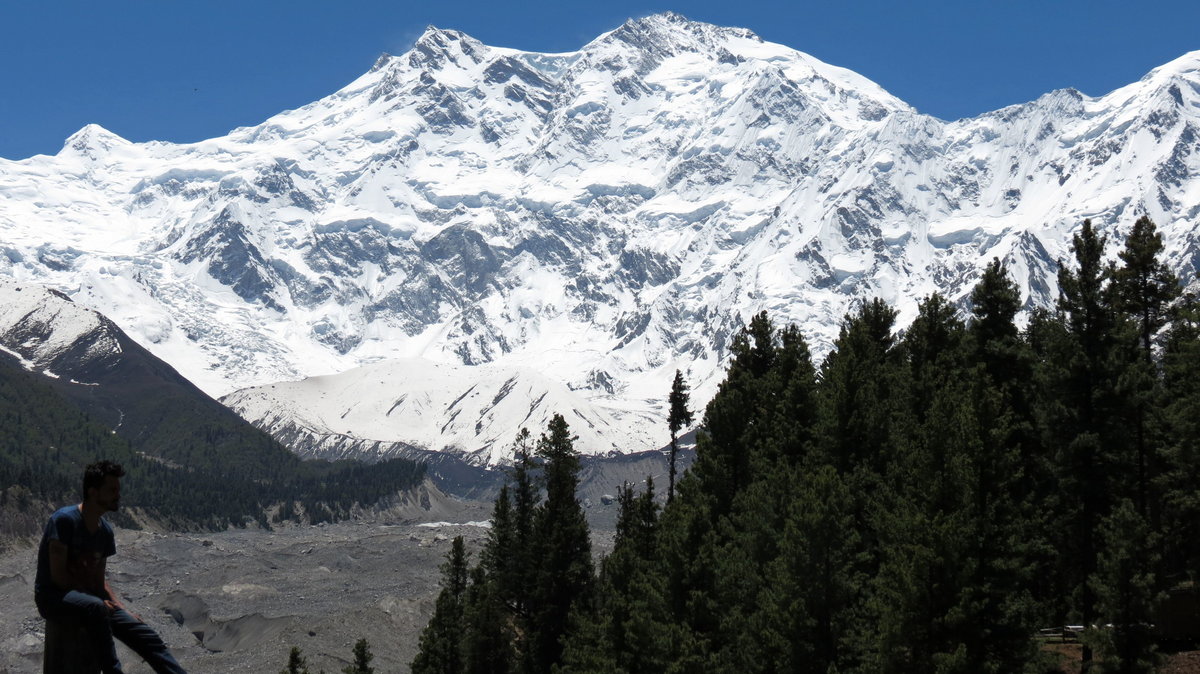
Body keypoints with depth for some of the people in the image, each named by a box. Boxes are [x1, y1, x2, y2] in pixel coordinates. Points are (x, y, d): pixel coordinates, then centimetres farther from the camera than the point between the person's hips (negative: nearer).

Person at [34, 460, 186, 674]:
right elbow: (57, 575, -18)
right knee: (95, 607, -40)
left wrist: (123, 610, -1)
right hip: (52, 596, -7)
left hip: (85, 595, 7)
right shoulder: (65, 520, -16)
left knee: (143, 633, -10)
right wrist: (99, 600, -18)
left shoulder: (105, 531, 8)